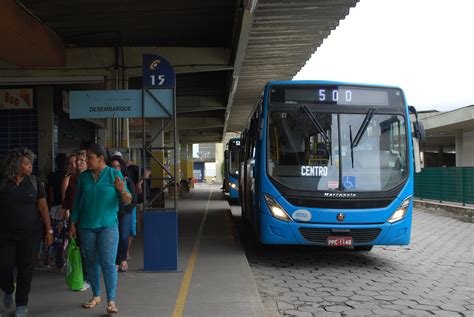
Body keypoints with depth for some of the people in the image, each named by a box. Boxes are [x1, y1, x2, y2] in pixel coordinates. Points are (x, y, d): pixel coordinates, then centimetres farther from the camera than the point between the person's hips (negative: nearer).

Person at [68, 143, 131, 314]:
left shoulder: (114, 174, -2)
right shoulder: (83, 177, 7)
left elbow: (127, 200, -3)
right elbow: (76, 202, 12)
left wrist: (122, 191, -24)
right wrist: (72, 224, 9)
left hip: (108, 225, -3)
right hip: (86, 226, 4)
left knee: (108, 263, -10)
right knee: (91, 262, 11)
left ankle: (111, 301, -5)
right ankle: (96, 296, 26)